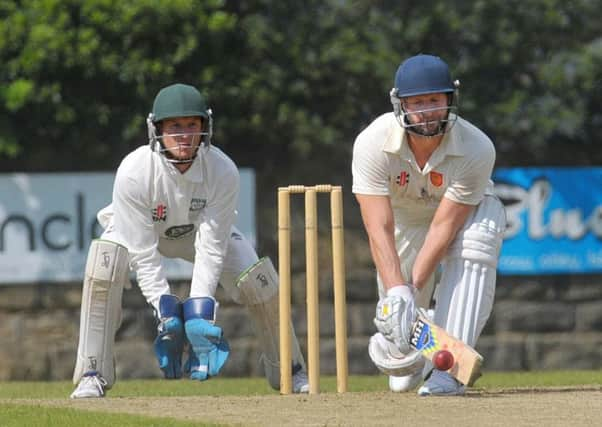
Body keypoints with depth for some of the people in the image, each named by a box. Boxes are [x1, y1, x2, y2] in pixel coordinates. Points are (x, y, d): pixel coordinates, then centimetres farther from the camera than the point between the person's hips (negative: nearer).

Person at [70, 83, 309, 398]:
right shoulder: (133, 172, -35)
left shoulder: (223, 171, -30)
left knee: (257, 276, -18)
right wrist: (165, 311, -38)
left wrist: (199, 310, -38)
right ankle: (93, 375, -26)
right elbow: (143, 253, -32)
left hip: (198, 229, 2)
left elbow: (211, 247, -29)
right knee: (105, 262, -33)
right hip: (138, 230, -2)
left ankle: (287, 370, 5)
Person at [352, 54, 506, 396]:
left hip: (467, 213, -1)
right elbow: (379, 229, -36)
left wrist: (413, 288, -40)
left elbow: (444, 227, -33)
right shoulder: (373, 143, -31)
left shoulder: (477, 149, -33)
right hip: (404, 217, 1)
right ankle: (409, 362, 41)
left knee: (476, 243, -40)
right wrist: (397, 293, -49)